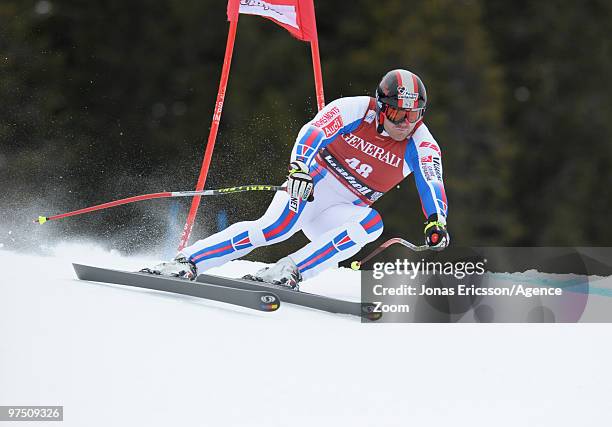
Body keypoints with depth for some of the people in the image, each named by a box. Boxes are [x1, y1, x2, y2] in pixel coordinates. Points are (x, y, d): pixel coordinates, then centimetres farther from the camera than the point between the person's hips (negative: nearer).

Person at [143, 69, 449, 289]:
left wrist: (437, 223, -36)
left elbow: (432, 187, -15)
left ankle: (288, 272, -34)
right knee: (276, 227, -30)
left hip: (338, 214, 3)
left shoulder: (421, 146, -5)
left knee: (372, 223, -30)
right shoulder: (357, 110, -12)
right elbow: (312, 133, -21)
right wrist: (299, 168, -41)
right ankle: (187, 261, -27)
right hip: (307, 187, -3)